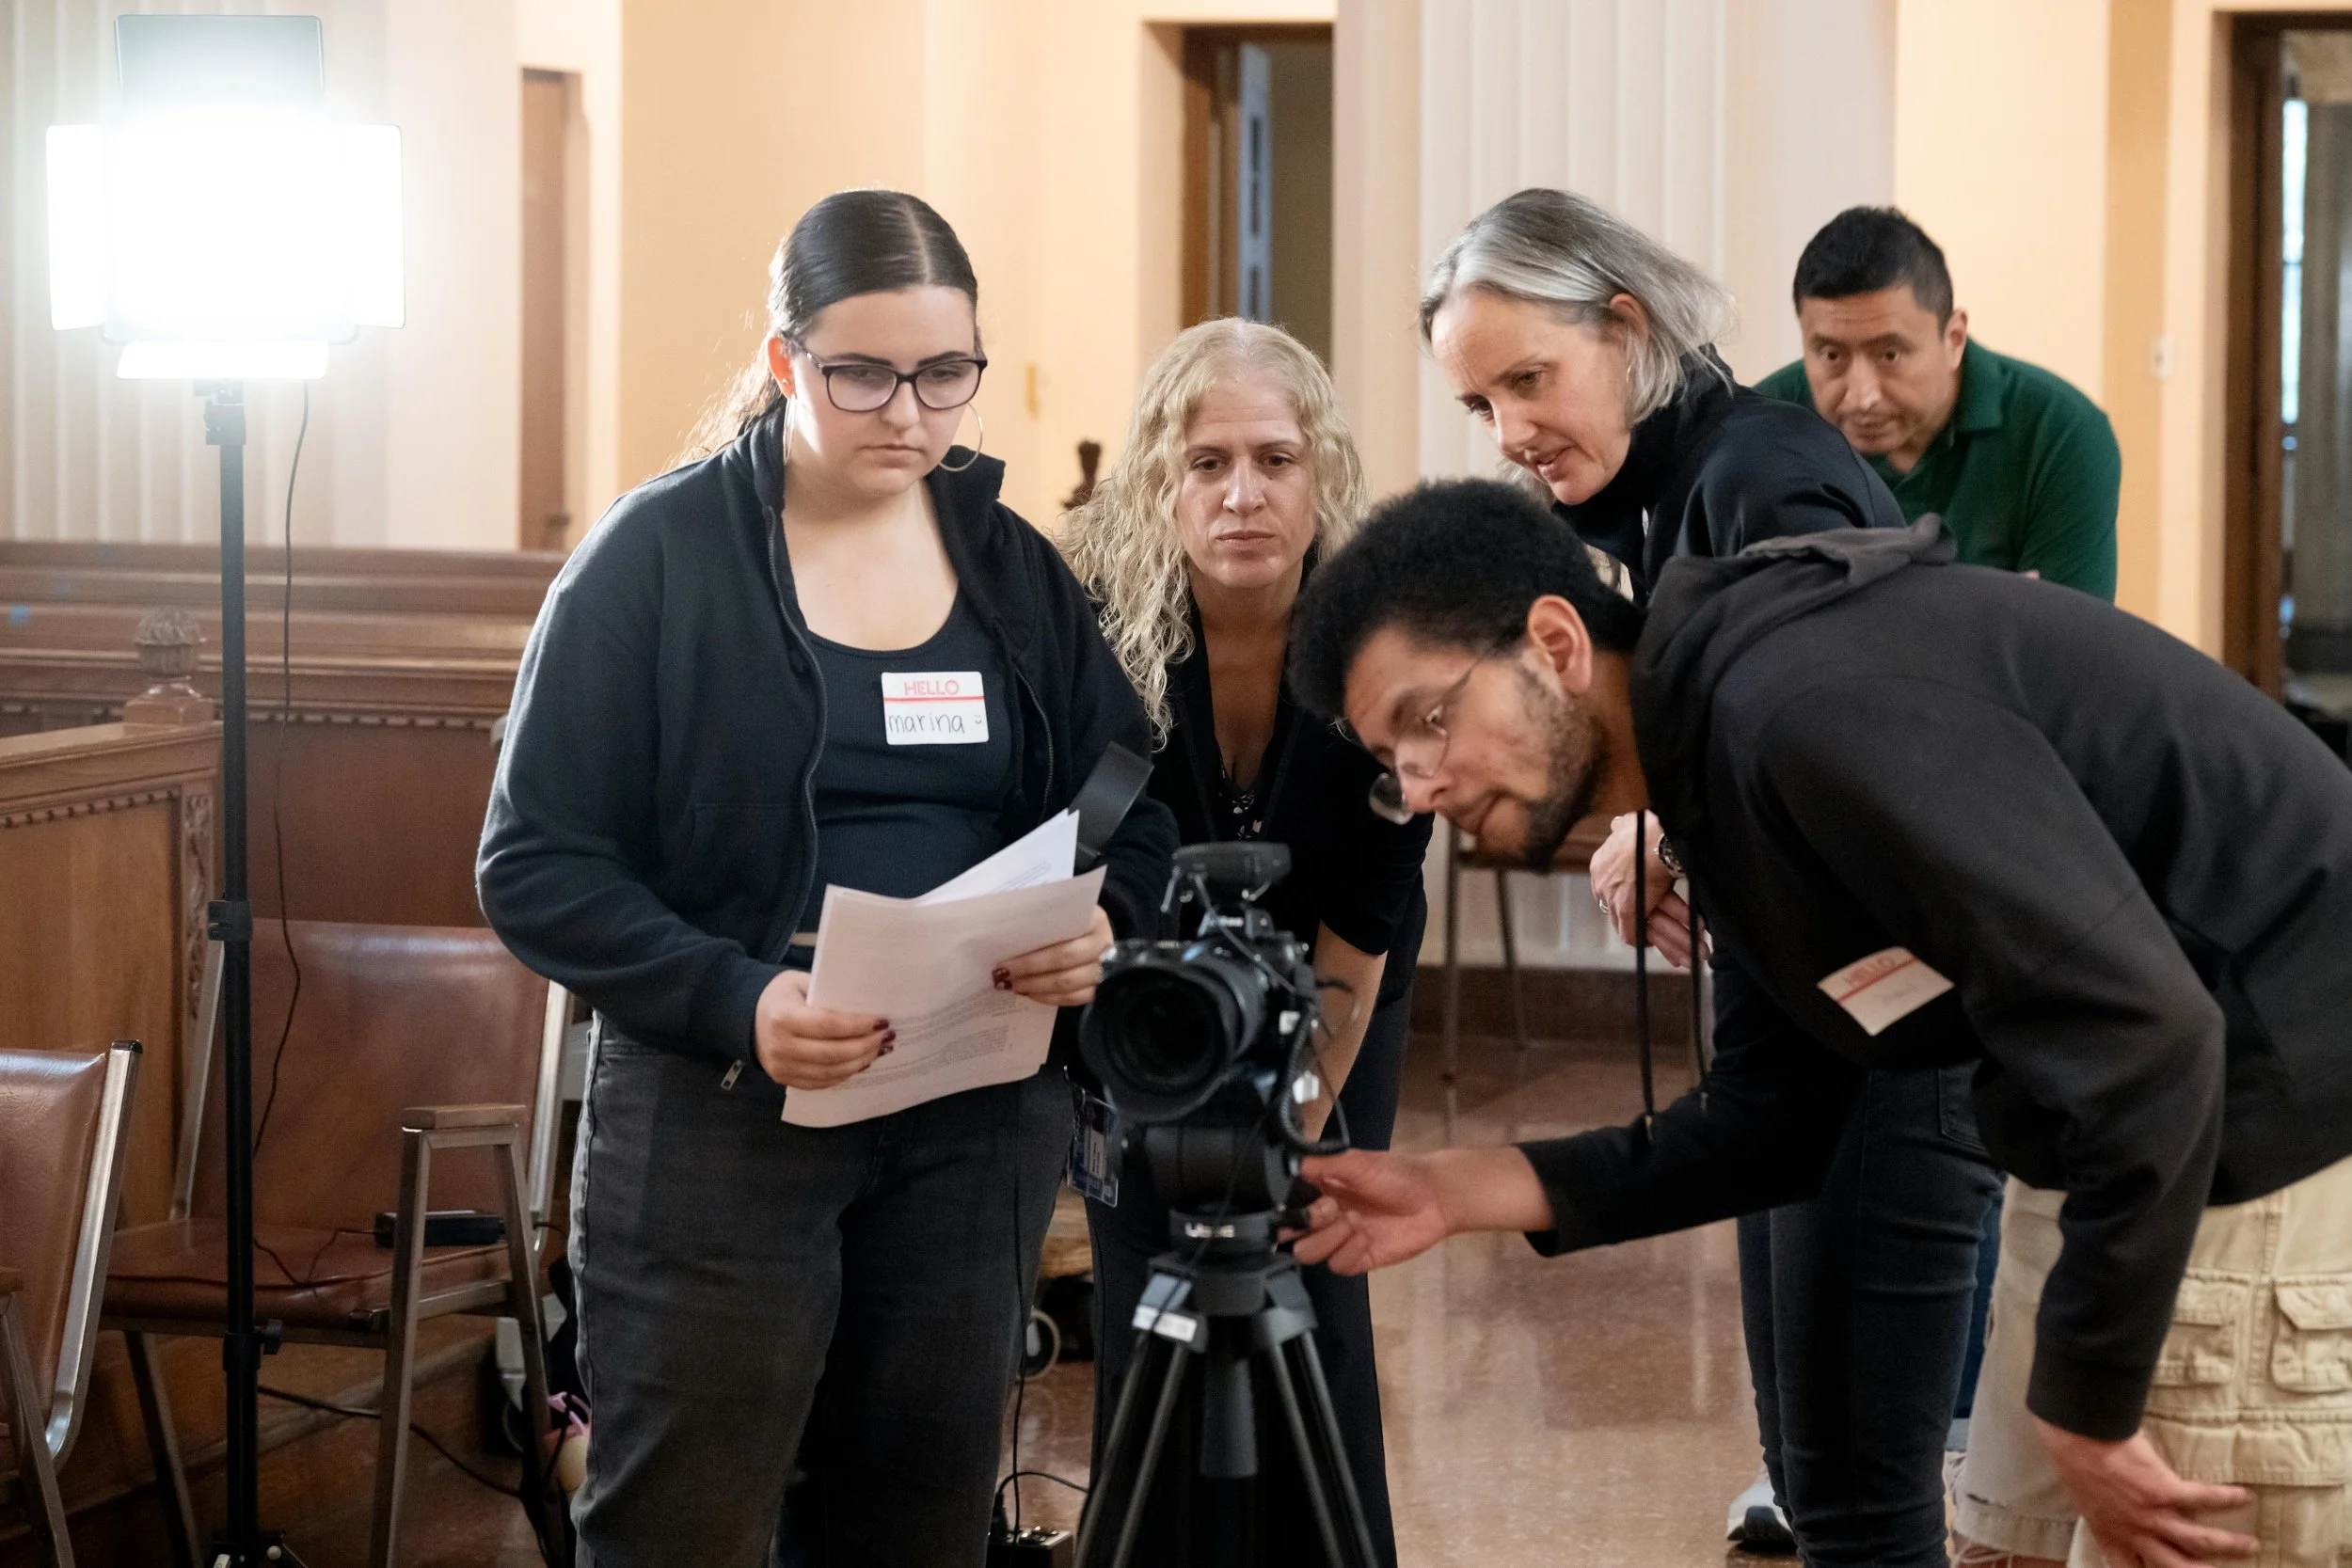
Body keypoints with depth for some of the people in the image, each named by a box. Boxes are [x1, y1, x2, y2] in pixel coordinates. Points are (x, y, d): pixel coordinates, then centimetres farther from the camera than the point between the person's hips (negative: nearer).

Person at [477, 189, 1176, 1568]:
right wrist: (731, 1002, -23)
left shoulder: (1016, 569, 9)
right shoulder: (661, 553, -5)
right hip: (721, 1119, -4)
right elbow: (536, 862, -8)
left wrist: (1101, 923, -11)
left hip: (977, 1130, 4)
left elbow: (1137, 809, 13)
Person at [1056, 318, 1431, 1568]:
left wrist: (1300, 1121, -13)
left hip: (1333, 1009, 0)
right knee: (1147, 1307, -4)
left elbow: (1362, 925, -16)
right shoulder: (1095, 620, -25)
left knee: (1316, 1307, -4)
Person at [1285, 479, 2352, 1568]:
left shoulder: (1812, 705, -23)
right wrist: (1459, 1191, 7)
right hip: (2140, 1155, 10)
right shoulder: (1715, 753, 9)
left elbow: (2140, 1031, -27)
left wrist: (2087, 1414, -19)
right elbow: (1783, 1119, 15)